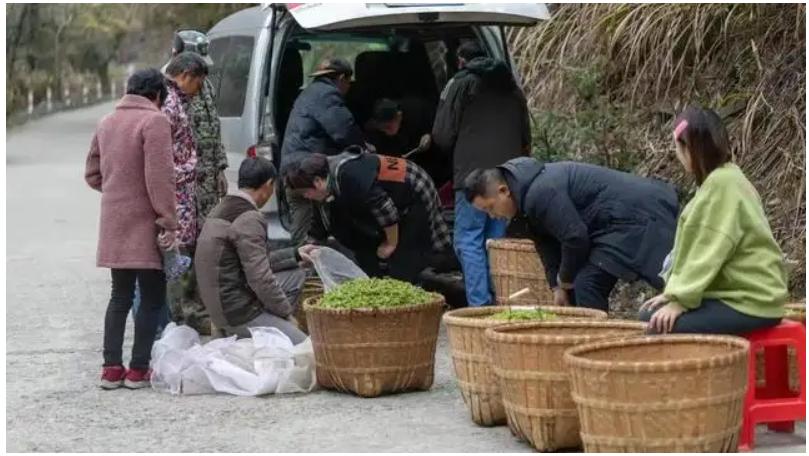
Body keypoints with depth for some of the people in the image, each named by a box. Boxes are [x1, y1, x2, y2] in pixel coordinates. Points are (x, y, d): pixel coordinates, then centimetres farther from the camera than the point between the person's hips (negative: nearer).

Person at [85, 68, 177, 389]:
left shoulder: (106, 123, 12)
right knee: (153, 297, 2)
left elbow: (92, 174, 17)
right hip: (144, 223, -7)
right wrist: (168, 222, -16)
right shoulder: (154, 121, -12)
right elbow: (159, 178, -18)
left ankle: (111, 367, 11)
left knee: (120, 295, 14)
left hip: (113, 224, 7)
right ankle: (138, 369, 1)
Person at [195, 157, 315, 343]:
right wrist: (287, 313, -9)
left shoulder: (222, 209, 12)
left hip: (222, 303, 10)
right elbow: (260, 277, -22)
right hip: (237, 313, -10)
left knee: (296, 275, 19)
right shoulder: (249, 219, -19)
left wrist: (296, 254, 26)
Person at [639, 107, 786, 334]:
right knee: (651, 315, 6)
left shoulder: (722, 183, -16)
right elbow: (696, 247, 13)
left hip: (751, 301, -10)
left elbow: (711, 252, -20)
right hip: (734, 292, 10)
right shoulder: (719, 179, 14)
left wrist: (680, 301, -19)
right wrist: (674, 293, 7)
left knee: (662, 326, -19)